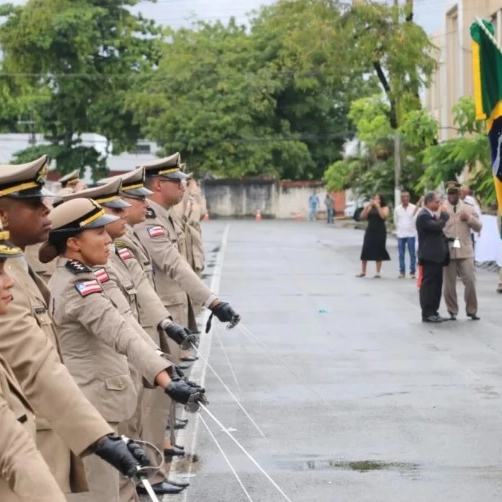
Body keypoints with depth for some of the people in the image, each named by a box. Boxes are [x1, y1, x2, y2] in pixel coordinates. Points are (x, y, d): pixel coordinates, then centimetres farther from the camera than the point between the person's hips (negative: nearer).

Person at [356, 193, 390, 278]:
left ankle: (378, 272, 5)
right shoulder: (370, 208, 10)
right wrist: (368, 206, -9)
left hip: (380, 232, -3)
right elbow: (362, 216, -1)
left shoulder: (385, 208, 2)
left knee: (378, 252, -1)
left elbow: (384, 216, -18)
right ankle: (363, 272, 7)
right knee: (365, 251, 0)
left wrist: (377, 206, -18)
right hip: (370, 231, 3)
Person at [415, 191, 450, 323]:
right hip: (429, 256, -10)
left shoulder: (430, 215, 17)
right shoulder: (423, 216, -15)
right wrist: (444, 214, -13)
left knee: (436, 284, 12)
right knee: (429, 284, -7)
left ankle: (433, 311, 18)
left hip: (436, 255, 10)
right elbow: (438, 226, -26)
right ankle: (427, 314, -5)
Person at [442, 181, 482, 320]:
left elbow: (478, 227, 10)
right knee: (449, 283, 3)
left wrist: (470, 219, -7)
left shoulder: (469, 209, 10)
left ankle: (472, 310, 8)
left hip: (465, 251, 1)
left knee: (470, 281, -4)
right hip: (448, 251, -1)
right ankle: (452, 311, 13)